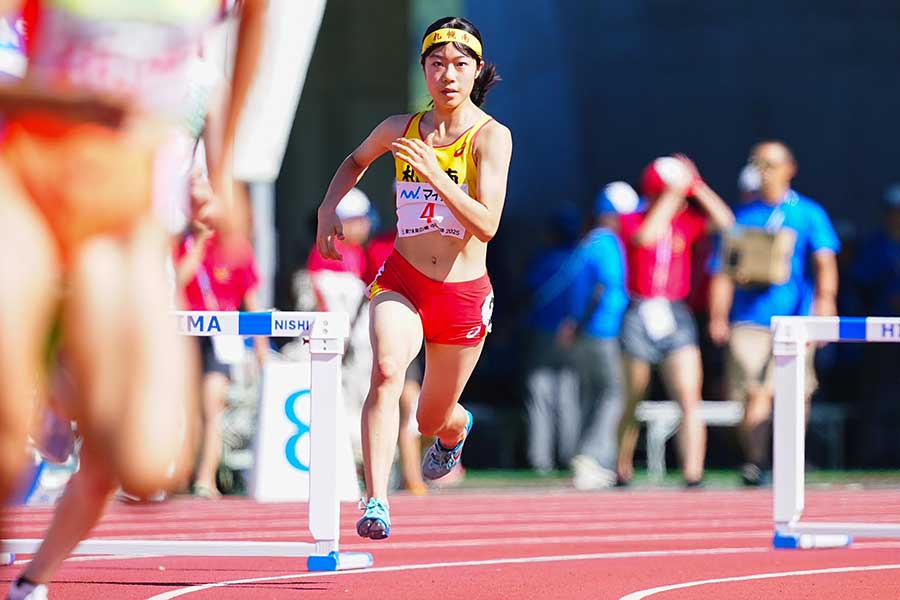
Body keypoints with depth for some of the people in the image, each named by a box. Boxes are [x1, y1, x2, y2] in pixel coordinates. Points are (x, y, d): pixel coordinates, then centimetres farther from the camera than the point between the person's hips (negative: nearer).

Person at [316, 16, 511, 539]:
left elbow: (488, 225, -21)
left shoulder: (491, 137, -10)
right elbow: (357, 162, 25)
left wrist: (433, 174, -30)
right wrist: (329, 207, 8)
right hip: (402, 282, 1)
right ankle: (376, 502, -37)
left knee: (433, 420, 14)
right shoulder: (401, 128, 1)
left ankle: (456, 428, 55)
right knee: (387, 370, -30)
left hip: (464, 293, -1)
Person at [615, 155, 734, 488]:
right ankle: (623, 470, 27)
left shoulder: (686, 222, 7)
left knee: (690, 399, -14)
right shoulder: (631, 221, -2)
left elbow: (724, 220, -4)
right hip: (639, 317, -2)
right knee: (633, 402, 10)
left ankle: (693, 473, -21)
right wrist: (673, 194, -20)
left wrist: (696, 187, -7)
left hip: (677, 317, 2)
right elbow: (646, 236, -24)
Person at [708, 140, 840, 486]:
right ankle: (753, 463, -7)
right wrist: (718, 317, -1)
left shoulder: (808, 214, 8)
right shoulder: (742, 216, 12)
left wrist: (825, 298, -21)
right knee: (755, 396, -11)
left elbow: (824, 261, -3)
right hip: (749, 319, 1)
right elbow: (723, 271, 11)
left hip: (796, 319, -1)